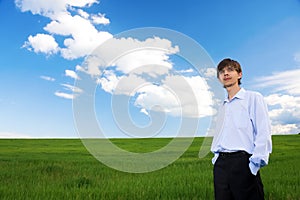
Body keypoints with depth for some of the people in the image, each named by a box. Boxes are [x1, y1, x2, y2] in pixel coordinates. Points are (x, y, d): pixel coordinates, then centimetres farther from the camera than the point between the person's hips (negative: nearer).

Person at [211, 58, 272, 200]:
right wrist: (216, 156, 9)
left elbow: (263, 133, -7)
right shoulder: (222, 106, 19)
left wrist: (255, 163, -14)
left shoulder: (253, 98, 1)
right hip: (220, 163, 6)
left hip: (242, 161, -5)